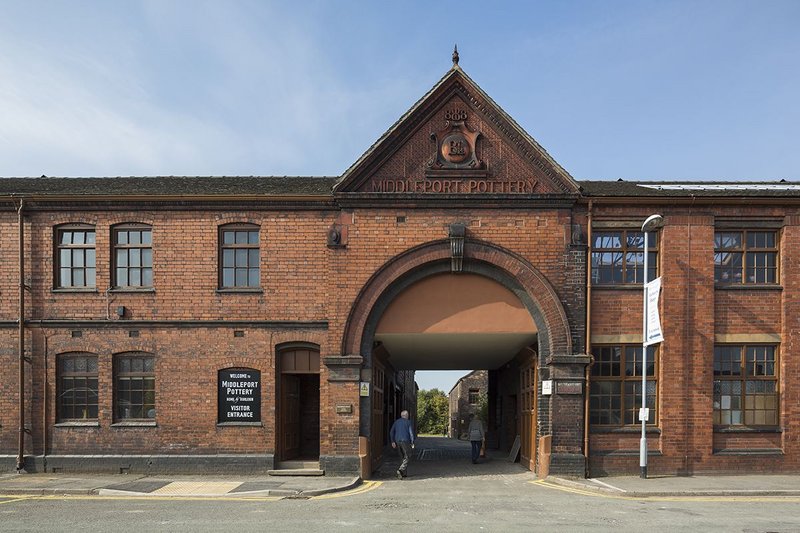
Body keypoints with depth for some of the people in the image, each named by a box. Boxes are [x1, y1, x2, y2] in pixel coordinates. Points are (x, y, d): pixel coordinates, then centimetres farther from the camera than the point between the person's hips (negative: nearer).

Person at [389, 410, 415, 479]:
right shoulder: (408, 422, -3)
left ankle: (404, 473, 14)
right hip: (406, 441, -6)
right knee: (407, 457, -1)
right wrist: (412, 443, -5)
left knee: (404, 457, 17)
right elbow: (411, 433, -9)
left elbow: (391, 432, 7)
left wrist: (393, 441, 8)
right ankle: (400, 470, -21)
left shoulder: (396, 422, 11)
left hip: (398, 442, 6)